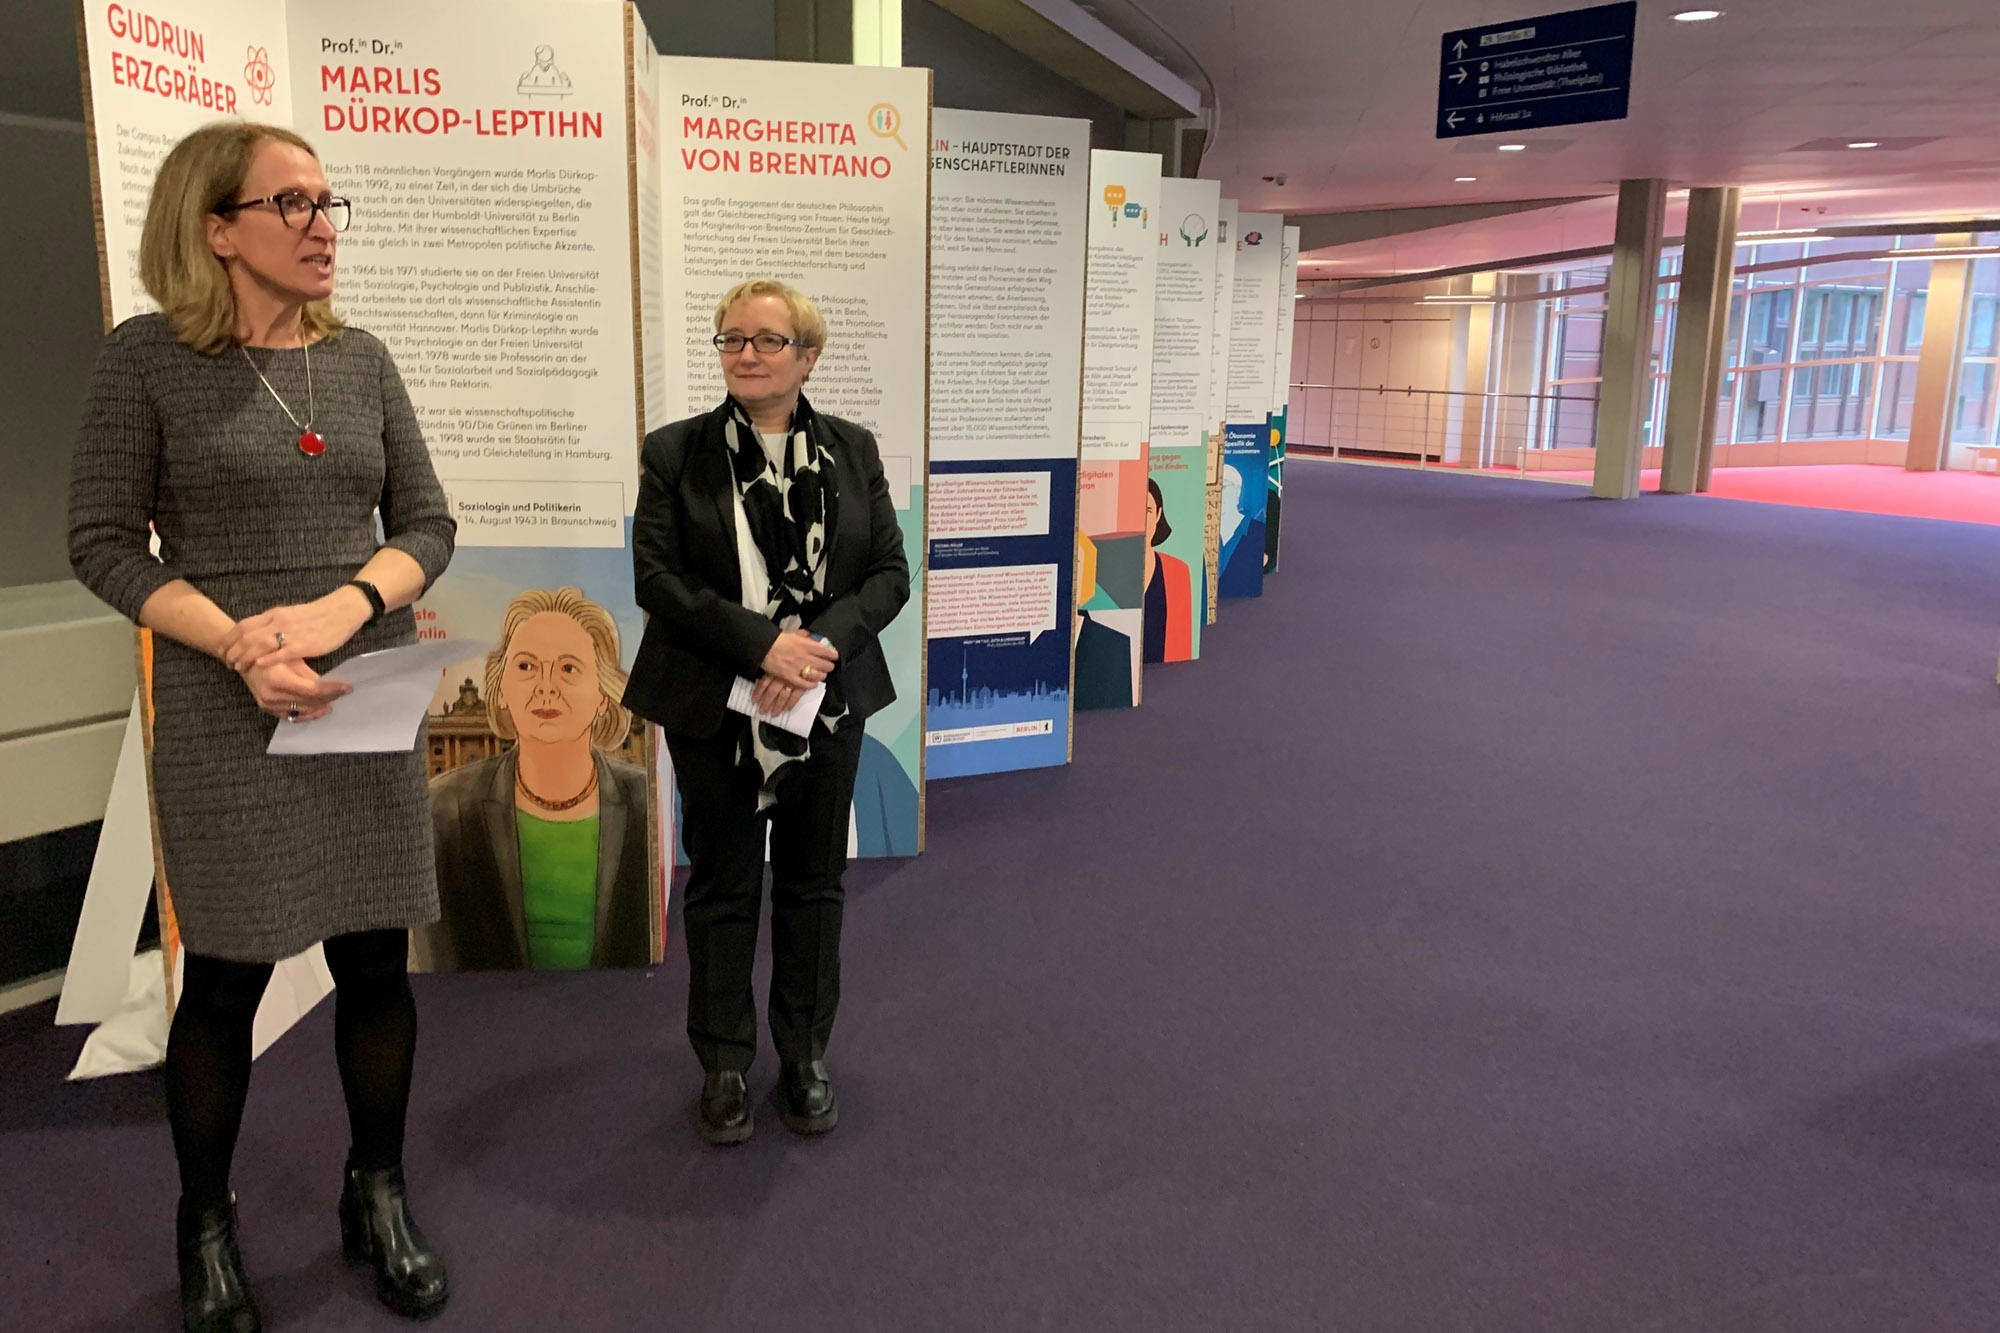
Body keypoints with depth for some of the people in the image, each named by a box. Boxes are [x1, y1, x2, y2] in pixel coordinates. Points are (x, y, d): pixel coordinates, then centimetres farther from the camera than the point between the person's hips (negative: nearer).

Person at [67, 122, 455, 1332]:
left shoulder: (362, 360, 6)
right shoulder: (149, 358, -4)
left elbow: (427, 521, 5)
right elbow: (104, 542, -5)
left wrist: (345, 605, -14)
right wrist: (241, 646, -18)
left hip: (371, 703, 4)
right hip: (229, 717, -3)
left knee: (377, 961, 9)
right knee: (227, 976, 7)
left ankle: (378, 1197, 29)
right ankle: (207, 1222, 30)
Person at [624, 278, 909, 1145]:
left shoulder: (852, 450, 4)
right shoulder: (675, 452, -2)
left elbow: (890, 572, 0)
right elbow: (656, 577, -9)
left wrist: (822, 641, -17)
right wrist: (763, 643, -20)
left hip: (827, 700, 2)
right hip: (715, 709, -2)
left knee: (813, 882, 11)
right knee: (722, 886, 8)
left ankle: (805, 1058, 28)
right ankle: (725, 1065, 24)